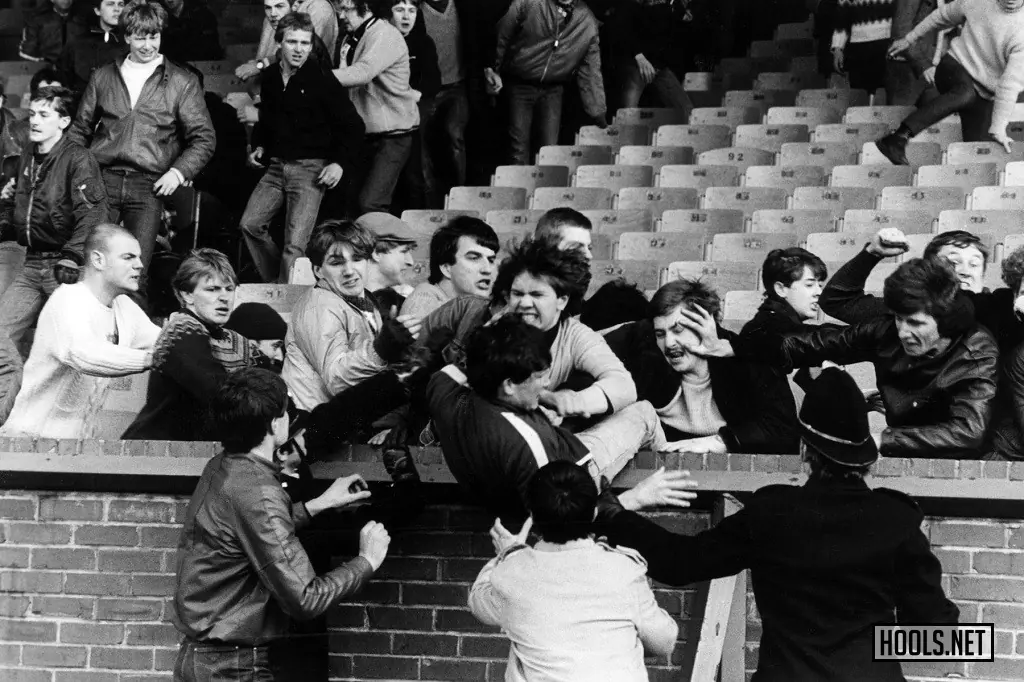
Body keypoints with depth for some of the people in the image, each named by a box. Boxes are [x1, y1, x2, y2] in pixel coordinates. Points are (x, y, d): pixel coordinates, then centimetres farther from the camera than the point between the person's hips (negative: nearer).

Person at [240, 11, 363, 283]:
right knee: (250, 224, 1)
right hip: (276, 166, 6)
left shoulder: (321, 79, -10)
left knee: (295, 245, -12)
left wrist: (340, 162, -15)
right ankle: (273, 282, 15)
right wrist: (259, 145, 11)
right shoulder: (270, 77, 8)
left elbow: (352, 125, -7)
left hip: (310, 168, -6)